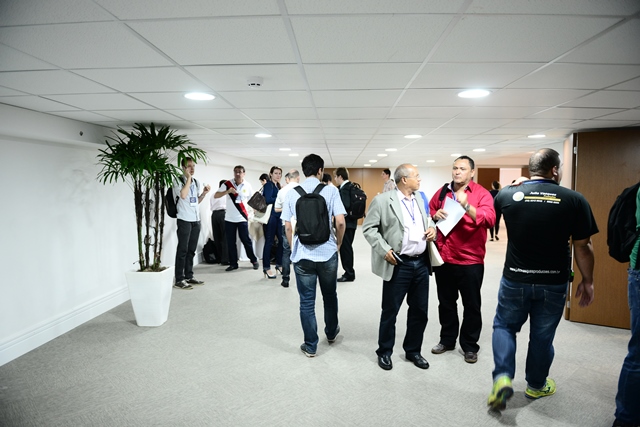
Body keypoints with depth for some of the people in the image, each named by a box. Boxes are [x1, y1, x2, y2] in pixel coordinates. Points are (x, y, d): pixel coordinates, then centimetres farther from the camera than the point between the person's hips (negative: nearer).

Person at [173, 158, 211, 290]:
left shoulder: (196, 182, 15)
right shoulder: (178, 181, -5)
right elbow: (183, 195, -24)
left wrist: (204, 193, 5)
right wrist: (188, 177, -16)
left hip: (196, 220, 7)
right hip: (184, 220, -7)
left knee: (191, 250, 10)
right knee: (182, 250, -6)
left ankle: (189, 276, 18)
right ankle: (179, 280, -2)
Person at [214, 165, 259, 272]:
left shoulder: (247, 186, 0)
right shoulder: (227, 184, -3)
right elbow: (216, 196, -7)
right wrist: (227, 191, -21)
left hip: (242, 218, -1)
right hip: (229, 218, 1)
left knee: (246, 240, 2)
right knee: (230, 242, 5)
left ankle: (254, 260, 18)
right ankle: (233, 263, 16)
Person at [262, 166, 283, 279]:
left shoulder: (278, 185, 17)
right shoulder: (268, 185, -6)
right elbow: (268, 200, -18)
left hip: (278, 216, 8)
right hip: (270, 216, -8)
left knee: (282, 239, 7)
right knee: (269, 241, -1)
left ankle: (279, 264, 23)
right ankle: (266, 268, 8)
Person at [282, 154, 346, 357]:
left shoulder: (292, 193, 2)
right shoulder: (330, 190, -4)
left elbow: (288, 227, 1)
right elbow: (340, 222, -10)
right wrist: (338, 243, 7)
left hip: (302, 255, 0)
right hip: (327, 253, 0)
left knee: (306, 301, 9)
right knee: (330, 295, 21)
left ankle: (310, 346, 18)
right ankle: (331, 332, 40)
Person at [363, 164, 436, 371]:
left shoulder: (420, 198, 10)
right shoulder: (382, 200, -9)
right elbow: (368, 228, -8)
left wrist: (432, 227, 2)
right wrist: (384, 249, -16)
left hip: (421, 263, 6)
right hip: (398, 265, -6)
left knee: (420, 310, 14)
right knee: (390, 310, 7)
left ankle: (413, 350, 33)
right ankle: (384, 352, 26)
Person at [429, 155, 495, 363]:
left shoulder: (482, 194, -6)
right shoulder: (442, 192, 7)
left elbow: (489, 220, -21)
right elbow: (428, 213, 18)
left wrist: (466, 205, -31)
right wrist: (435, 215, -5)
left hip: (470, 260, -4)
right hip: (443, 258, 4)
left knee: (471, 305, 9)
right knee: (446, 303, 16)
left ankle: (469, 345, 25)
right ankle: (447, 339, 33)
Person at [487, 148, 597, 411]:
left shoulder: (507, 195, -7)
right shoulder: (574, 200, -10)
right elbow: (583, 247, -6)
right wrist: (587, 281, 7)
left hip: (515, 279, 0)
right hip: (553, 283, 0)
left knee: (504, 325, 20)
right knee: (542, 335, 17)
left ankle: (503, 377, 3)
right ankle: (536, 385, 36)